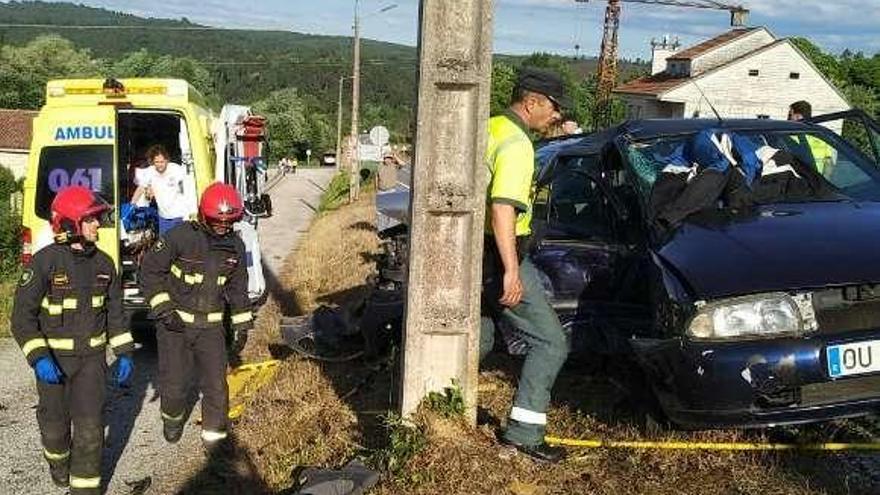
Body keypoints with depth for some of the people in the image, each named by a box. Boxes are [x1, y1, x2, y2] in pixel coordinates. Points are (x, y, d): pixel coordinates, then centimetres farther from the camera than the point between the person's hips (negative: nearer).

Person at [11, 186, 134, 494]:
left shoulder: (103, 263, -2)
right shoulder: (45, 262, -17)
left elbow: (114, 312, 8)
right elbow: (23, 316, -16)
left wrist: (124, 353, 4)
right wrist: (39, 358, -26)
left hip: (91, 358, 2)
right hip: (53, 358, -2)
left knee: (89, 426, -4)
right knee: (55, 422, 16)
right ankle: (58, 461, 46)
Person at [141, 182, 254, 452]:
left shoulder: (235, 246, -1)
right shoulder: (181, 237, -17)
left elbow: (238, 288, 11)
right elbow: (150, 269, -10)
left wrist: (242, 326, 11)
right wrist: (163, 309, -15)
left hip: (211, 326, 3)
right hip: (175, 323, -3)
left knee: (216, 386, -1)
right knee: (174, 383, 5)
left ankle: (214, 439, 15)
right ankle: (173, 419, 37)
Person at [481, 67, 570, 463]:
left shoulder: (488, 130, 13)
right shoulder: (516, 144, -16)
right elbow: (502, 208, -27)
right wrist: (511, 271, -30)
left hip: (476, 253, 10)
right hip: (499, 257, -10)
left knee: (479, 340, 23)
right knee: (550, 342, -3)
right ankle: (523, 431, -4)